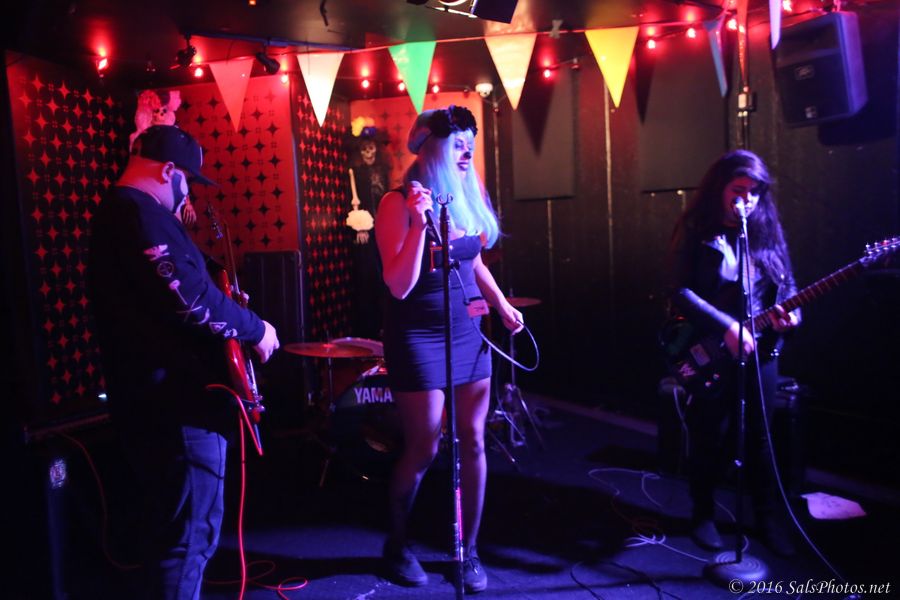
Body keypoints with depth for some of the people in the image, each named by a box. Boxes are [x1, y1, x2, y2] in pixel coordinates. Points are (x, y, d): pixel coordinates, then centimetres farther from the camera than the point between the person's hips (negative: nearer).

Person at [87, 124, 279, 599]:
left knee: (169, 521, 23)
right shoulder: (140, 213, -15)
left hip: (151, 395, 11)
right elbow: (188, 297, -25)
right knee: (190, 530, -1)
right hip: (176, 398, -11)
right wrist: (255, 329, -11)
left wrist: (223, 305, 18)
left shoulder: (115, 213, 19)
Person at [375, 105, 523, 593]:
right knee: (423, 449, 2)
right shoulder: (398, 204, -13)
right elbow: (399, 286, -20)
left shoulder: (468, 197, 6)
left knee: (473, 442, 8)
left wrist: (502, 305, 8)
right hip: (418, 337, -6)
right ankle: (396, 548, 26)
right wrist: (419, 224, -29)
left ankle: (468, 551, 24)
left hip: (468, 331, 6)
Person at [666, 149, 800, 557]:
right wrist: (726, 327, -24)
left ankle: (768, 517, 29)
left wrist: (790, 313, -11)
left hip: (761, 352, 4)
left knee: (759, 438, 12)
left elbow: (787, 285, 12)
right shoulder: (696, 232, -6)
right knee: (709, 439, 6)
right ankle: (703, 515, 25)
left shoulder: (768, 230, 8)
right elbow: (679, 291, -15)